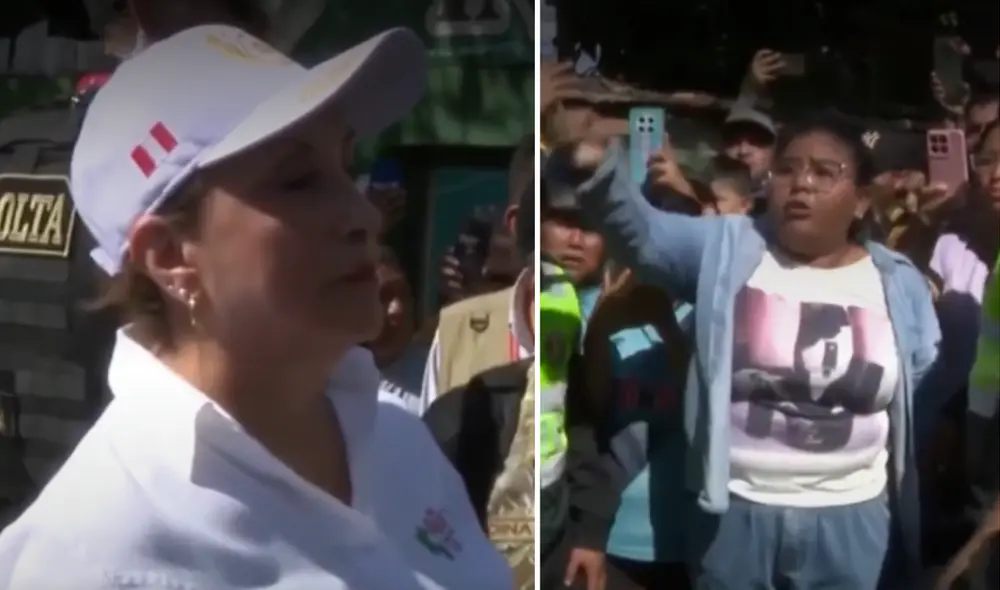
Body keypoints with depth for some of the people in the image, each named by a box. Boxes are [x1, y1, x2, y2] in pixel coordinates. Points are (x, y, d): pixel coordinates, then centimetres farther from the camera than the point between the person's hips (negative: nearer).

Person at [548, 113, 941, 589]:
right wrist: (596, 165, -44)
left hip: (848, 520, 1)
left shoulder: (899, 284, -1)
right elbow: (642, 235, -23)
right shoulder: (725, 250, -5)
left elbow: (928, 398, 7)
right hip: (734, 512, -1)